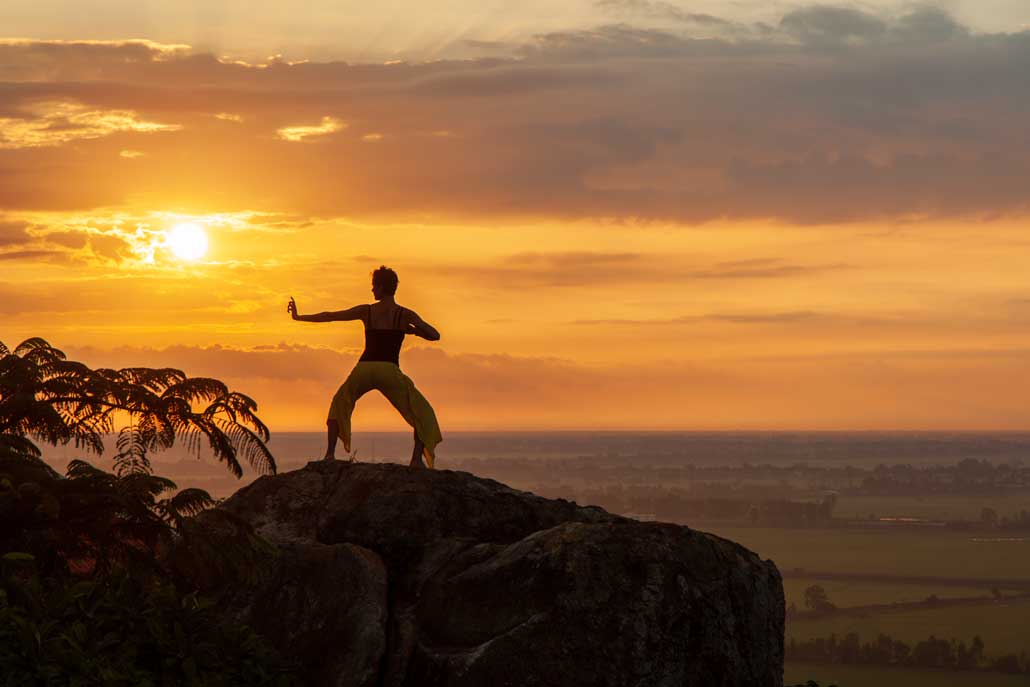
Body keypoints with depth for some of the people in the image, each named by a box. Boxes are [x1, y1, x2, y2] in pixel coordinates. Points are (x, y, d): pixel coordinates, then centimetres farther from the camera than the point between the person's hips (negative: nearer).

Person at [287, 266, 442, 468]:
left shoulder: (366, 311, 11)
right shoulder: (405, 315, 5)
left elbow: (329, 316, 17)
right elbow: (435, 336, 2)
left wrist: (298, 317, 29)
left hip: (363, 369, 2)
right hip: (389, 370, -2)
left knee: (339, 406, 28)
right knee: (422, 413, 12)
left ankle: (330, 453, 14)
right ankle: (417, 458, -7)